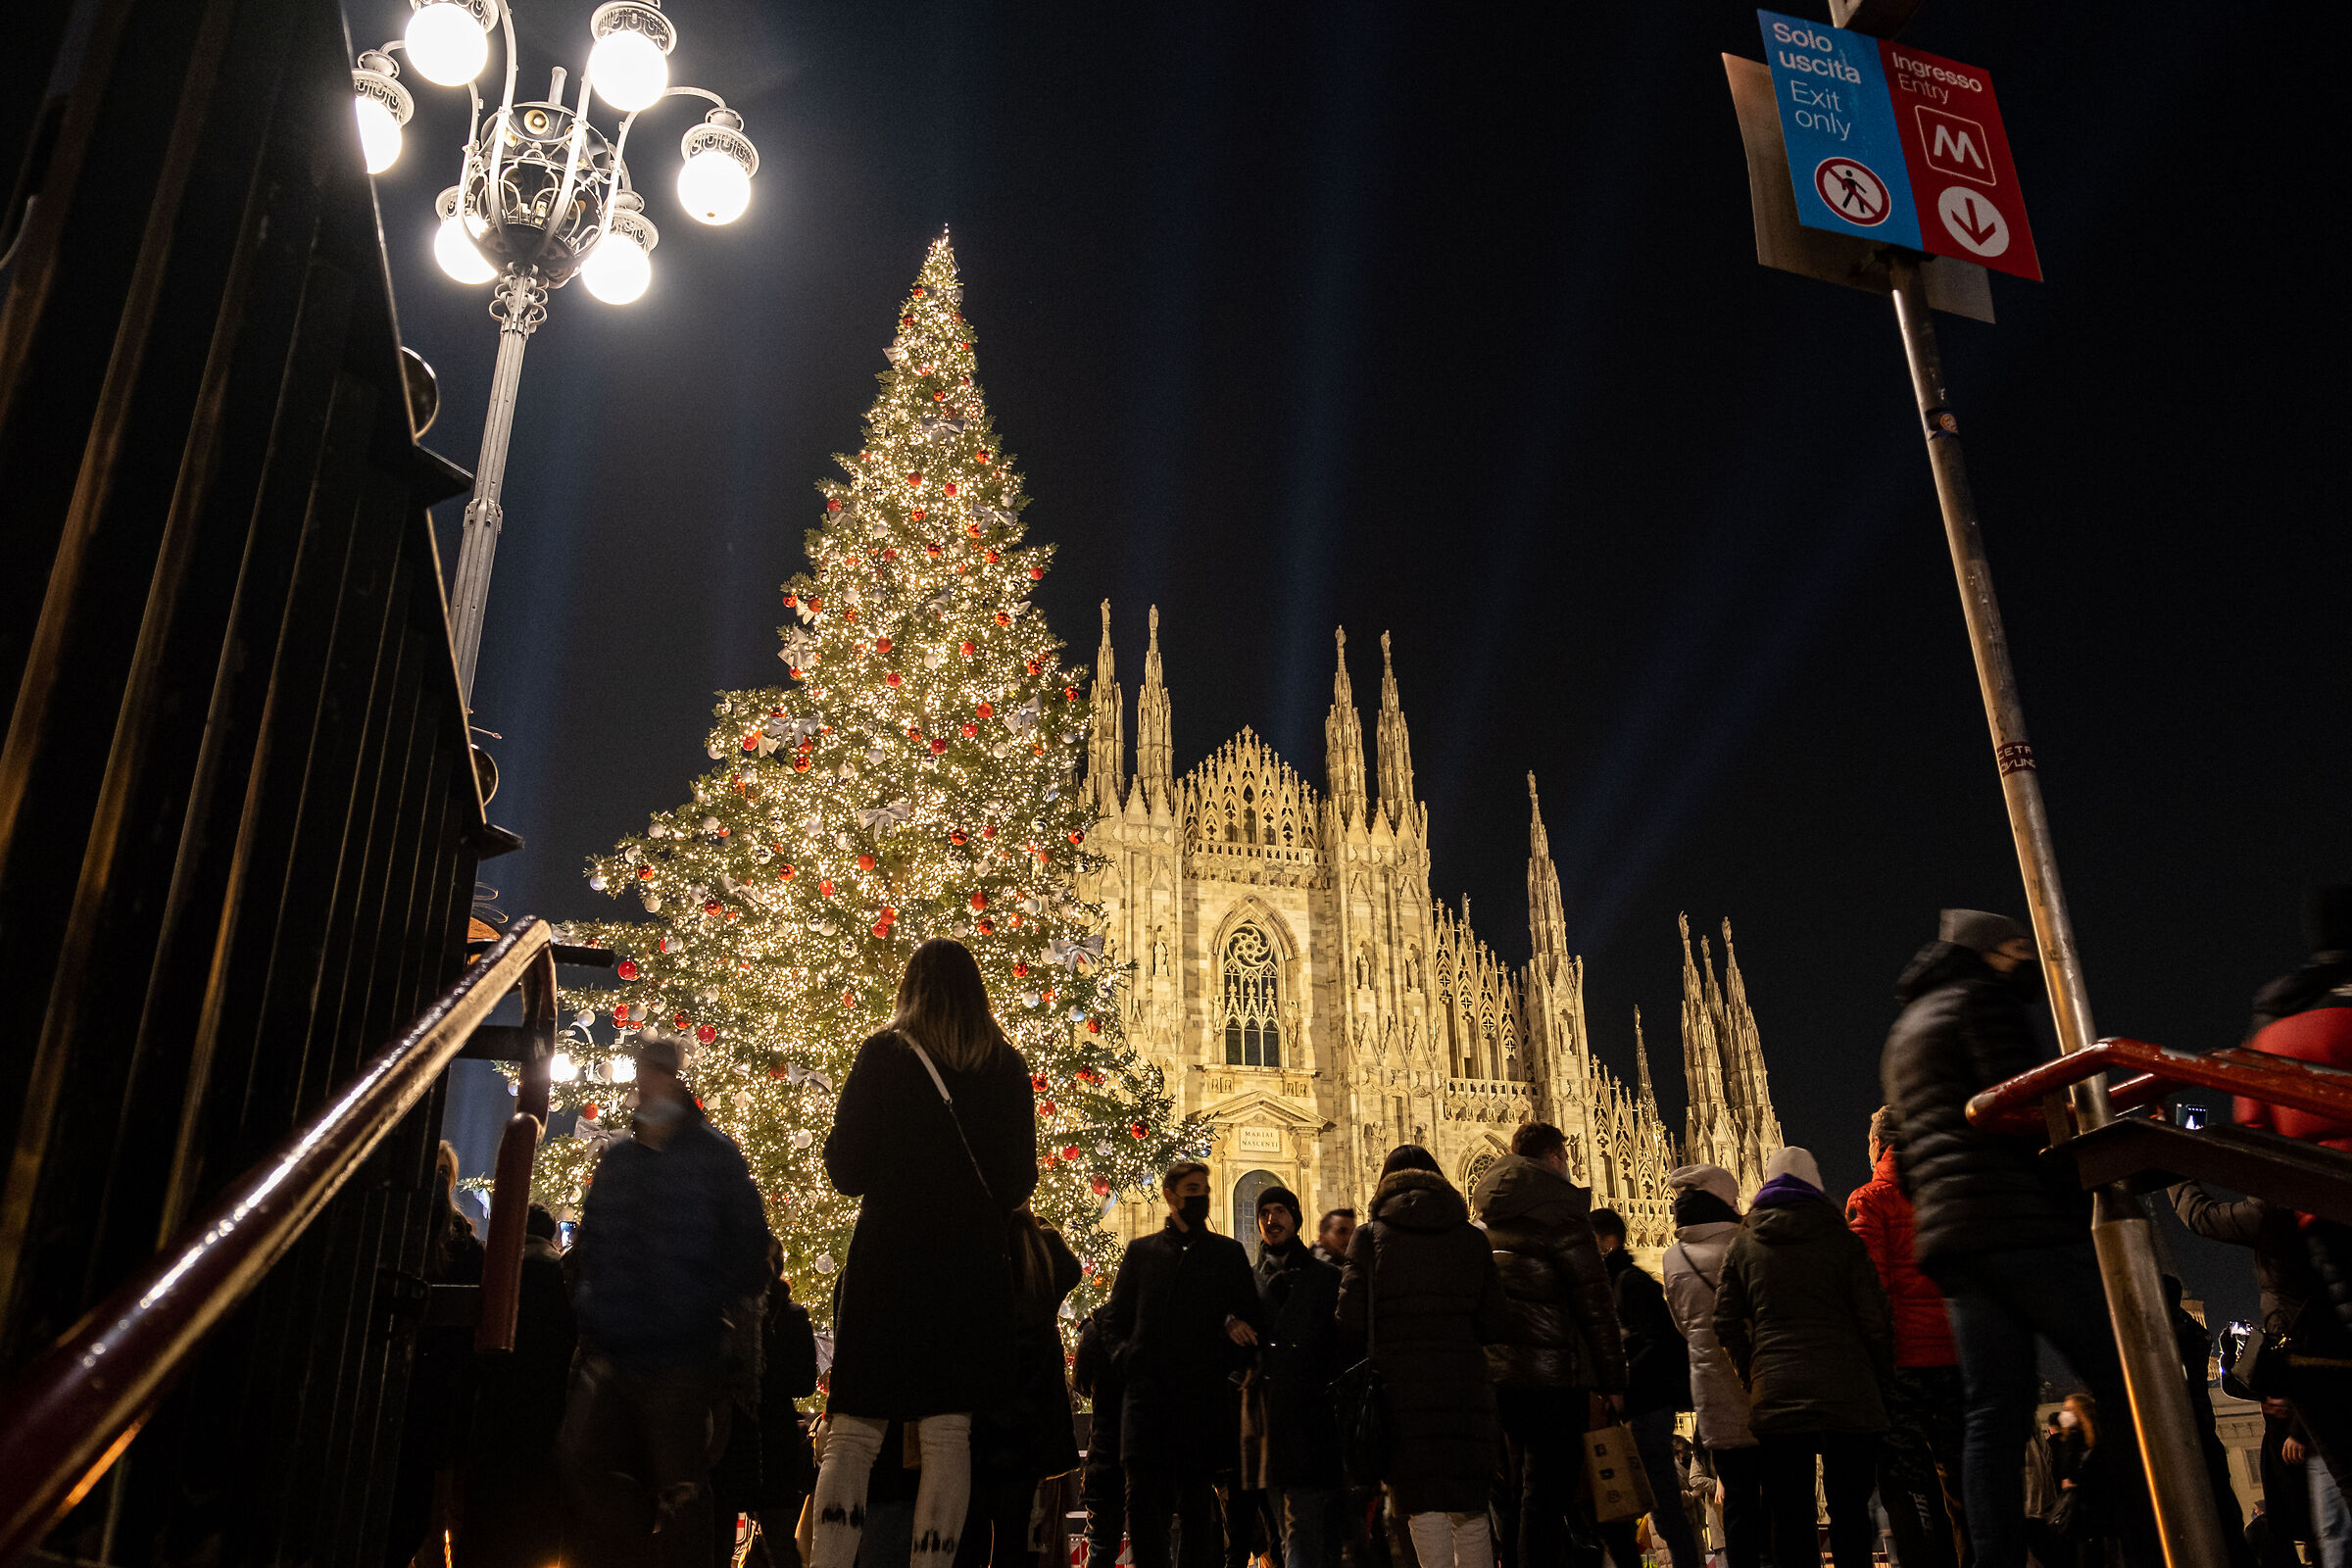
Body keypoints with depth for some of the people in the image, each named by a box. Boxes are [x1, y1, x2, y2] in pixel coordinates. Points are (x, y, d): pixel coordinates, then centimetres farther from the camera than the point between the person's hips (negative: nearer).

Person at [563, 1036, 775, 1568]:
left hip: (682, 1358, -5)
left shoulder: (715, 1154, -1)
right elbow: (587, 1242, 21)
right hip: (608, 1354, 5)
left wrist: (712, 1305, -9)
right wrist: (587, 1303, 9)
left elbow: (750, 1245, -3)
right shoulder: (615, 1158, 14)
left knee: (680, 1490, 2)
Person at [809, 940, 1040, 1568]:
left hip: (887, 1258, -2)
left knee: (853, 1435, 2)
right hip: (974, 1262, 2)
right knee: (948, 1436, 6)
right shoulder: (1007, 1068, 4)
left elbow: (846, 1171, -3)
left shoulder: (882, 1056, -4)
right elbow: (1020, 1181, 8)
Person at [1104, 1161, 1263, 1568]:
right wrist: (1129, 1359, -2)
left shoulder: (1228, 1252, 12)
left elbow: (1252, 1320, 9)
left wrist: (1223, 1364, -5)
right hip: (1147, 1393, 0)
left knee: (1197, 1505, 4)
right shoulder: (1140, 1251, 13)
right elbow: (1114, 1320, 14)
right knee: (1143, 1499, -7)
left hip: (1202, 1396, 0)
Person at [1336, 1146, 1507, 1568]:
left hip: (1400, 1386, -2)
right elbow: (1496, 1323, 4)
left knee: (1424, 1509, 2)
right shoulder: (1471, 1237, 7)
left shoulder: (1369, 1236, 2)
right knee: (1469, 1511, 12)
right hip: (1463, 1385, 2)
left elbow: (1351, 1321, -6)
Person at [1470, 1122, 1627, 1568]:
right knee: (1548, 1496, -3)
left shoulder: (1485, 1217, 12)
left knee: (1516, 1492, 18)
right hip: (1552, 1376, -7)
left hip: (1497, 1374, 7)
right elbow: (1595, 1303, -11)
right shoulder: (1559, 1213, -10)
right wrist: (1613, 1380, -6)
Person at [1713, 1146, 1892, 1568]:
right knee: (1849, 1510, 6)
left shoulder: (1742, 1247, 8)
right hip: (1845, 1391, -1)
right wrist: (1883, 1382, 10)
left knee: (1789, 1514, 6)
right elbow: (1874, 1320, 0)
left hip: (1774, 1393, 1)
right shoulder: (1842, 1239, 3)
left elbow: (1727, 1324, 7)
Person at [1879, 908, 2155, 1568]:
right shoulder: (1982, 1001, 1)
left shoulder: (1903, 1036, 27)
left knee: (1994, 1415, 3)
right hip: (2025, 1225, -8)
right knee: (2131, 1392, -7)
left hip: (1949, 1236, 8)